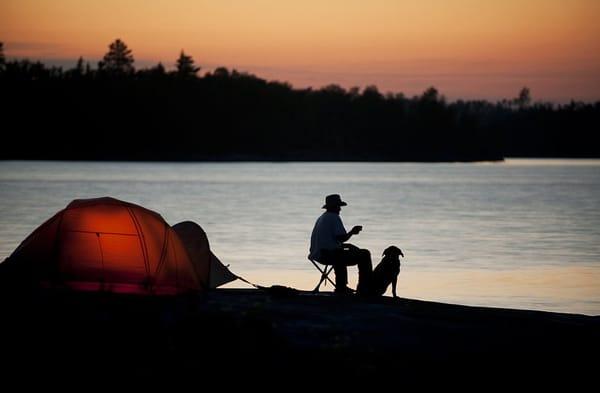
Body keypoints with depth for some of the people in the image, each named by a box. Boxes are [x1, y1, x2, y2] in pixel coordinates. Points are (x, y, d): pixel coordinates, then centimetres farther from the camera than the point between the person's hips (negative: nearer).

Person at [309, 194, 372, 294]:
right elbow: (342, 237, -17)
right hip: (330, 254, -10)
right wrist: (352, 232, 1)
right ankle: (364, 288, -5)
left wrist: (345, 245, 25)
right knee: (364, 255, -3)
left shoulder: (321, 218, 20)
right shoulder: (334, 217, -9)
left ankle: (341, 288, 42)